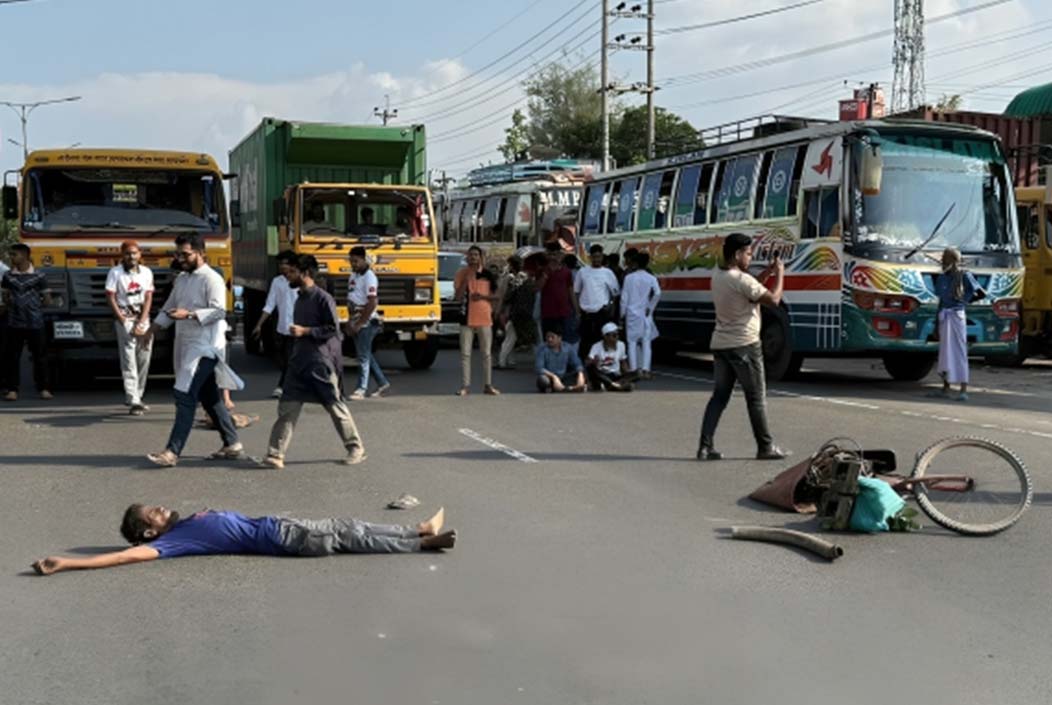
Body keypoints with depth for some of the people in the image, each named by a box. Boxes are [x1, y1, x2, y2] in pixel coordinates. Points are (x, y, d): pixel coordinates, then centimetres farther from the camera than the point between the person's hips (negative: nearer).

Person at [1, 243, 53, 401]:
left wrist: (33, 305, 2)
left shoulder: (38, 276, -1)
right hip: (14, 323, 2)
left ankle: (44, 389, 12)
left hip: (35, 324, -2)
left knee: (40, 357, 3)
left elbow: (47, 301, 3)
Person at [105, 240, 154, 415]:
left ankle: (135, 397, 19)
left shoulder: (146, 272, 5)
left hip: (142, 317, 4)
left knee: (144, 358, 6)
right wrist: (123, 320, -12)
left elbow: (148, 298, 3)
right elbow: (111, 298, -6)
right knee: (129, 360, -9)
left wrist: (141, 322, -6)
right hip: (125, 317, -4)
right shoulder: (115, 273, -4)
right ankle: (133, 401, -14)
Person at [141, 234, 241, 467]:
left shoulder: (211, 279, -11)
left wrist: (189, 314, -27)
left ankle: (172, 452, -14)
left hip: (205, 347, -9)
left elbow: (219, 311, -19)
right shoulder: (181, 279, 15)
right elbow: (168, 309, 23)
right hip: (187, 346, 9)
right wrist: (151, 330, 16)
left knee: (184, 396, -13)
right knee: (209, 397, 13)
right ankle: (232, 444, 23)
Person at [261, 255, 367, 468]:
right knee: (287, 407, -1)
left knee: (335, 406, 3)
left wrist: (305, 331, -19)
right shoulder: (300, 298, 12)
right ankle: (275, 454, -2)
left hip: (321, 362, -7)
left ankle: (356, 448, 18)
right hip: (299, 362, 7)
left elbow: (333, 329, -15)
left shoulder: (323, 298, -12)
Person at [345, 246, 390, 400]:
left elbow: (372, 304, -19)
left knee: (363, 356, -4)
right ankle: (383, 383, 23)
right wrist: (351, 321, 10)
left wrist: (358, 324, -17)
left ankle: (361, 389, 1)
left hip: (366, 323, -9)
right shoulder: (354, 275, 13)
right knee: (366, 355, 14)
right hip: (356, 322, 9)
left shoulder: (369, 277, -13)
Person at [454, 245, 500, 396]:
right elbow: (457, 297, -7)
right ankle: (465, 386, 3)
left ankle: (488, 385, 14)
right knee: (465, 353, -1)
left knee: (487, 353, 6)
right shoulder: (462, 274, 1)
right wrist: (467, 277, -14)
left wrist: (483, 296, -12)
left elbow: (496, 296, 6)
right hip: (467, 318, -1)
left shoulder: (488, 274, 3)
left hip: (484, 318, 1)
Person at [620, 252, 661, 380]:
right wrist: (650, 307, -3)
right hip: (646, 314, 1)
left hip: (632, 313, -1)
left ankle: (634, 369, 0)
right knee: (646, 342, 4)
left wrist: (622, 313, 5)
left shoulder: (629, 277, -4)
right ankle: (645, 369, -3)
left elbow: (624, 297, -3)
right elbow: (657, 293, -16)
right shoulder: (651, 278, -1)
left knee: (632, 342, 5)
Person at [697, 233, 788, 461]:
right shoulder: (742, 280, -18)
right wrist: (779, 275, -1)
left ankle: (705, 446, 3)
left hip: (720, 344, 8)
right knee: (756, 398, 4)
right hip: (744, 346, -8)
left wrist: (767, 273, 14)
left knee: (720, 395, 9)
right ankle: (765, 447, 12)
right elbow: (773, 299, -15)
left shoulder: (718, 277, 8)